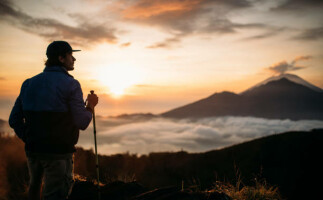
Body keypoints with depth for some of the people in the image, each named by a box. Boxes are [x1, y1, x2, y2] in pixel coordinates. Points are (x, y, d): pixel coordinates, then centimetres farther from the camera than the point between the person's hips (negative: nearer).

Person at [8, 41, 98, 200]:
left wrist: (29, 141, 16)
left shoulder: (29, 83, 7)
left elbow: (14, 120, 7)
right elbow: (82, 123, -13)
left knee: (35, 187, 28)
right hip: (59, 153, -6)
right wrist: (91, 105, 5)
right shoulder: (70, 85, -11)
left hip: (32, 150, 6)